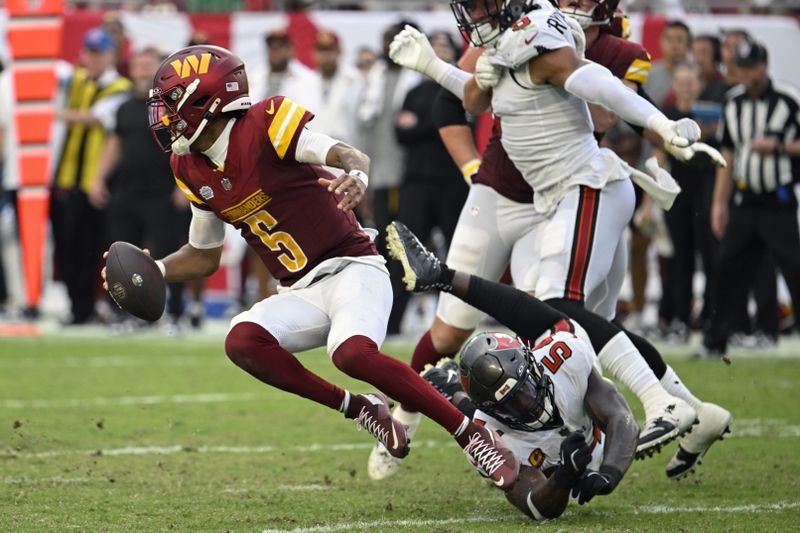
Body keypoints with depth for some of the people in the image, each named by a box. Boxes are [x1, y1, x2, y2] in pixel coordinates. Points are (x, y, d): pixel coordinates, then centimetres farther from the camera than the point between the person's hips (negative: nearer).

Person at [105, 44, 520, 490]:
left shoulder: (264, 127, -12)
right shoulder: (194, 171, 10)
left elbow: (350, 155, -26)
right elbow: (204, 256, 23)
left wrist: (357, 177, -50)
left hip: (350, 267, -6)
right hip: (301, 295, 7)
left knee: (352, 352, -34)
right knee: (243, 341, -23)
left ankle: (473, 435, -23)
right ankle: (359, 409, -9)